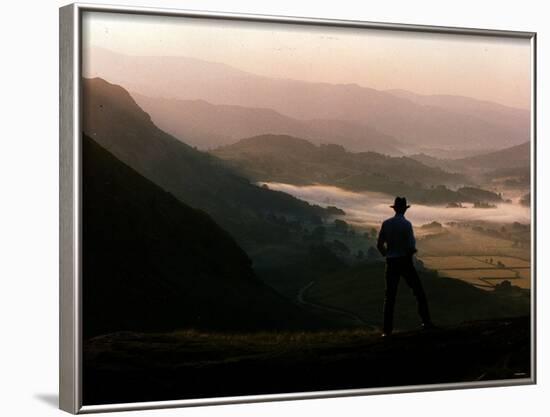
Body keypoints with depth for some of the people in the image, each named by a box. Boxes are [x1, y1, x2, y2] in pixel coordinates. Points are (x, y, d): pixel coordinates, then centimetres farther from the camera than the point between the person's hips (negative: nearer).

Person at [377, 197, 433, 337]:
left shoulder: (386, 224, -2)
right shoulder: (406, 224, -12)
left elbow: (380, 245, 1)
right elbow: (411, 247, -16)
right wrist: (412, 252, 7)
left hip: (391, 262, 3)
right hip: (405, 261, -3)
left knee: (389, 295, 7)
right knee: (419, 291, 13)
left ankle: (387, 329, 2)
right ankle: (426, 321, 14)